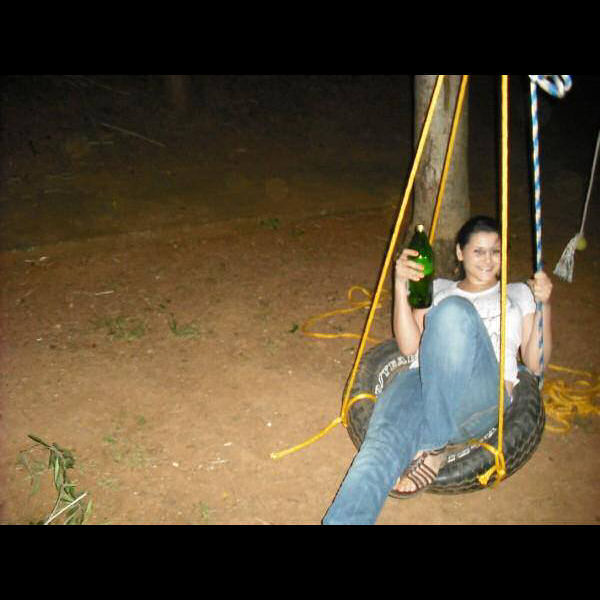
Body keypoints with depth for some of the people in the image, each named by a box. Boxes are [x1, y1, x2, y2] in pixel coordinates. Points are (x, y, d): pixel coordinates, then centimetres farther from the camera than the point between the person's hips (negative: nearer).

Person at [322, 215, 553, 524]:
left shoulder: (518, 294, 29)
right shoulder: (437, 288, 30)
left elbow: (535, 363, 18)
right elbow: (409, 346, 14)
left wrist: (543, 305, 4)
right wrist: (401, 285, 2)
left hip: (485, 393, -1)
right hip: (424, 381, 2)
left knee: (454, 311, -33)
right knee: (386, 440, -35)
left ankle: (433, 448, -29)